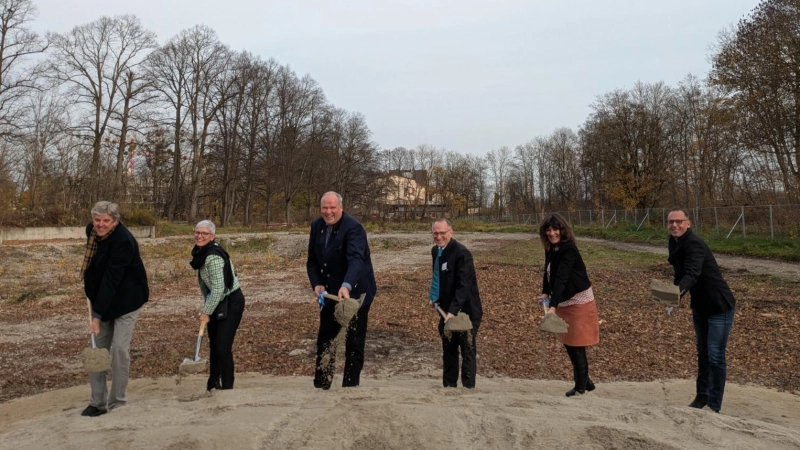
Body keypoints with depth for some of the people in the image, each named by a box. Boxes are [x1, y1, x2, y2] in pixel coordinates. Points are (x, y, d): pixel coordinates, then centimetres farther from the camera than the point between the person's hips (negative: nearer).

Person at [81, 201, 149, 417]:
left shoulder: (123, 241, -27)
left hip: (125, 299, -7)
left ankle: (117, 403, 7)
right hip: (101, 297, 7)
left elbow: (111, 279, -30)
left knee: (119, 349, -7)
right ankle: (98, 401, 17)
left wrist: (97, 315, -31)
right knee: (98, 348, 7)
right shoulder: (91, 230, -3)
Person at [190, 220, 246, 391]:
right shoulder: (201, 252, 4)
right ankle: (213, 382, 35)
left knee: (223, 347, -9)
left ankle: (227, 387, 4)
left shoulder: (213, 257, -25)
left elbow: (218, 289, -25)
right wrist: (206, 308, 15)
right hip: (217, 301, 10)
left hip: (231, 302, -10)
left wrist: (206, 312, -15)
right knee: (213, 344, 18)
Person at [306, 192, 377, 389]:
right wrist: (317, 284, -13)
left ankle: (350, 386, 17)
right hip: (330, 291, 7)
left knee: (354, 342, 4)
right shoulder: (316, 225, -2)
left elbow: (356, 259, -37)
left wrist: (346, 286, -52)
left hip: (356, 291, -6)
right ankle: (321, 385, 30)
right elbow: (312, 260, 3)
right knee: (324, 339, 16)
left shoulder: (353, 227, -22)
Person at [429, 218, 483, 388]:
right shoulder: (435, 250, 6)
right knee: (448, 349, 18)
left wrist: (453, 311, -34)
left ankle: (468, 387, 14)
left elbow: (464, 285, -27)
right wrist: (434, 296, 8)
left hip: (465, 310, -8)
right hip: (446, 310, 8)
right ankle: (449, 385, 30)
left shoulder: (461, 253, -20)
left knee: (467, 350, 3)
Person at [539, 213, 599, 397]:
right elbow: (548, 272, 14)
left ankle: (581, 385, 17)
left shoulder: (569, 250, -23)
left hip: (579, 302, -8)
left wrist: (553, 306, -39)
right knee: (568, 343, 15)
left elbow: (562, 278, -33)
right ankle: (584, 381, 30)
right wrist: (545, 292, 2)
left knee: (576, 344, 1)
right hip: (564, 303, 8)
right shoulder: (551, 249, 2)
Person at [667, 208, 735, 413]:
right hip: (700, 306, 9)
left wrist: (679, 290, -56)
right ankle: (702, 396, 31)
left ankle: (714, 406, 6)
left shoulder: (694, 244, -24)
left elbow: (692, 273, -40)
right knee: (702, 352, 18)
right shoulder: (675, 243, 2)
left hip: (719, 307, -8)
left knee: (715, 356, -5)